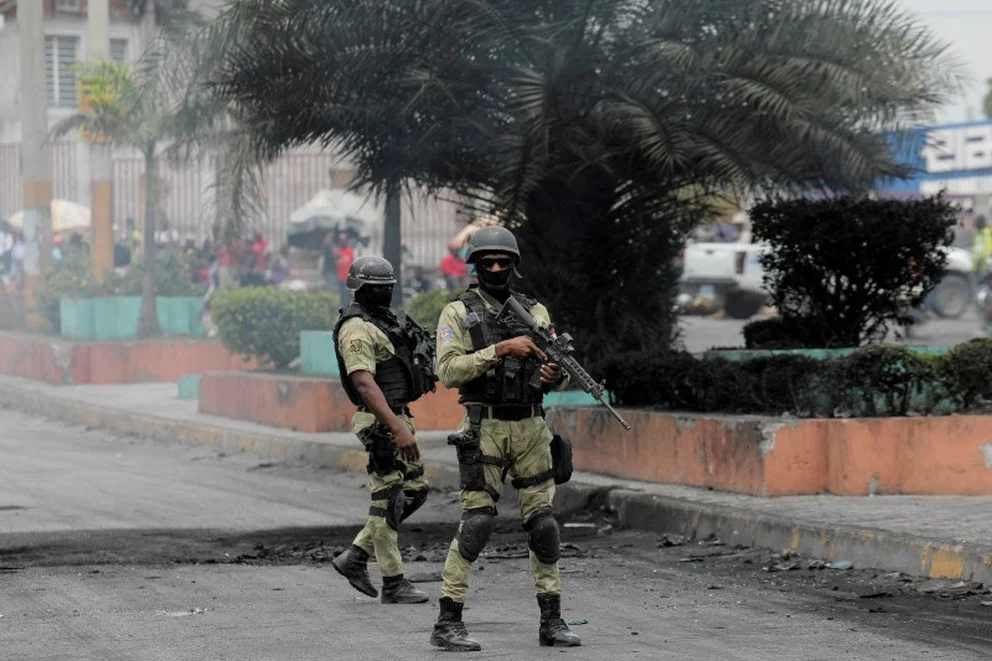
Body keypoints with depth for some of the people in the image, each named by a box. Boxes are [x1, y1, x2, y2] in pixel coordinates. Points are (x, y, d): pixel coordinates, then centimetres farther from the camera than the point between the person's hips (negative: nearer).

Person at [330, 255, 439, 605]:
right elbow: (364, 382, -26)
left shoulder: (383, 321, 17)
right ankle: (393, 583, 2)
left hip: (398, 417, 10)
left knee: (414, 491, 13)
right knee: (388, 499, -4)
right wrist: (397, 428, -32)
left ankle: (356, 556, 18)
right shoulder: (357, 328, -15)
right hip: (381, 422, -10)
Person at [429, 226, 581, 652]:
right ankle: (448, 623, -5)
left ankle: (552, 621, 12)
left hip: (531, 429, 4)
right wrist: (501, 349, -19)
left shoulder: (535, 311, 12)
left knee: (543, 523, 4)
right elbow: (448, 370, -12)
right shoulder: (458, 312, 0)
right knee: (477, 522, -10)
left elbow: (558, 368, 13)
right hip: (486, 429, -4)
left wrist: (556, 375, -12)